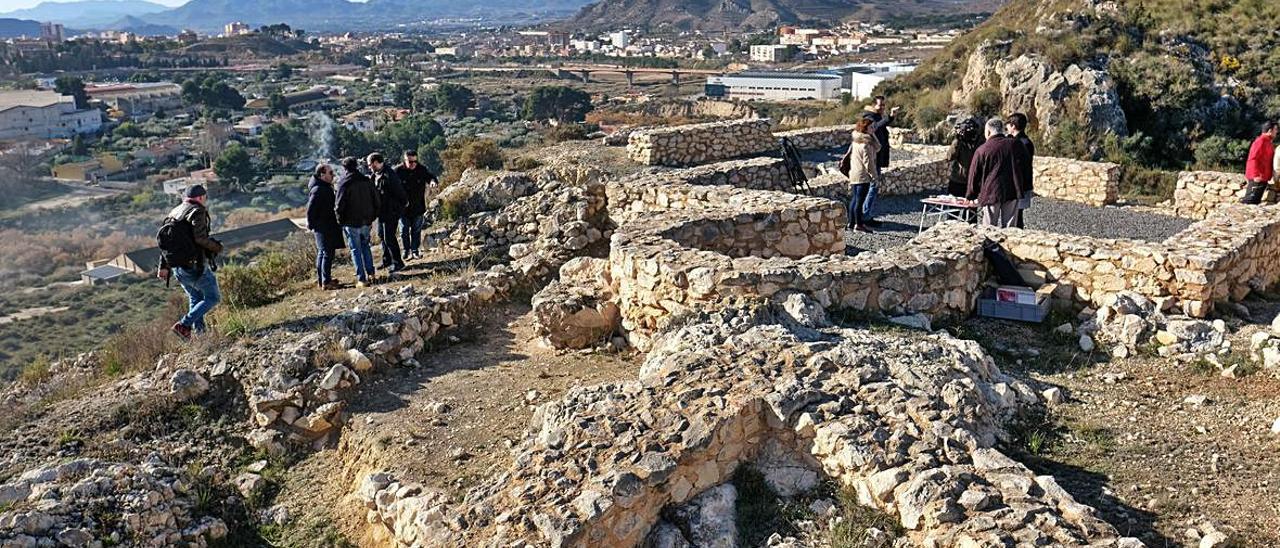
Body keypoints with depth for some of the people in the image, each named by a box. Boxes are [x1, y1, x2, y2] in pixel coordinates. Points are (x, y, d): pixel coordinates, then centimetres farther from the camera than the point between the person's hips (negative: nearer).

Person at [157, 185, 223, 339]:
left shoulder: (173, 212, 15)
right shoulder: (197, 211, -9)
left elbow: (165, 242, 13)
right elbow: (200, 238, -22)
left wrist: (163, 267, 14)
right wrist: (217, 247, -5)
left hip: (177, 268, 8)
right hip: (195, 266, -8)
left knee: (195, 298, 21)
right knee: (213, 298, 3)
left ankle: (199, 332, 17)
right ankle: (184, 325, -8)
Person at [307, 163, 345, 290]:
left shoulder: (326, 187, 13)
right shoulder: (318, 189, -19)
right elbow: (311, 209, -21)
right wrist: (312, 225, -15)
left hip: (328, 226, 10)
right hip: (323, 227, -10)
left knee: (322, 252, 16)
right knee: (327, 253, -8)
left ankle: (320, 279, 26)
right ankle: (326, 282, -5)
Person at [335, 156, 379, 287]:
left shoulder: (344, 184, -13)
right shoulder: (367, 181, 3)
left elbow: (339, 205, -12)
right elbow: (376, 201, 6)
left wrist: (340, 220, 2)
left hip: (351, 223, -5)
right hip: (366, 221, 5)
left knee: (356, 250, 2)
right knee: (366, 246, 20)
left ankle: (362, 279, 1)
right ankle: (371, 273, 20)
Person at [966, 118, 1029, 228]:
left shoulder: (982, 150, -4)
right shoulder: (1014, 144, 4)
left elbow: (974, 174, 2)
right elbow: (1025, 160, 18)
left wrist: (971, 196, 12)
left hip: (991, 193, -3)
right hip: (1012, 192, 3)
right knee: (1009, 226, 7)